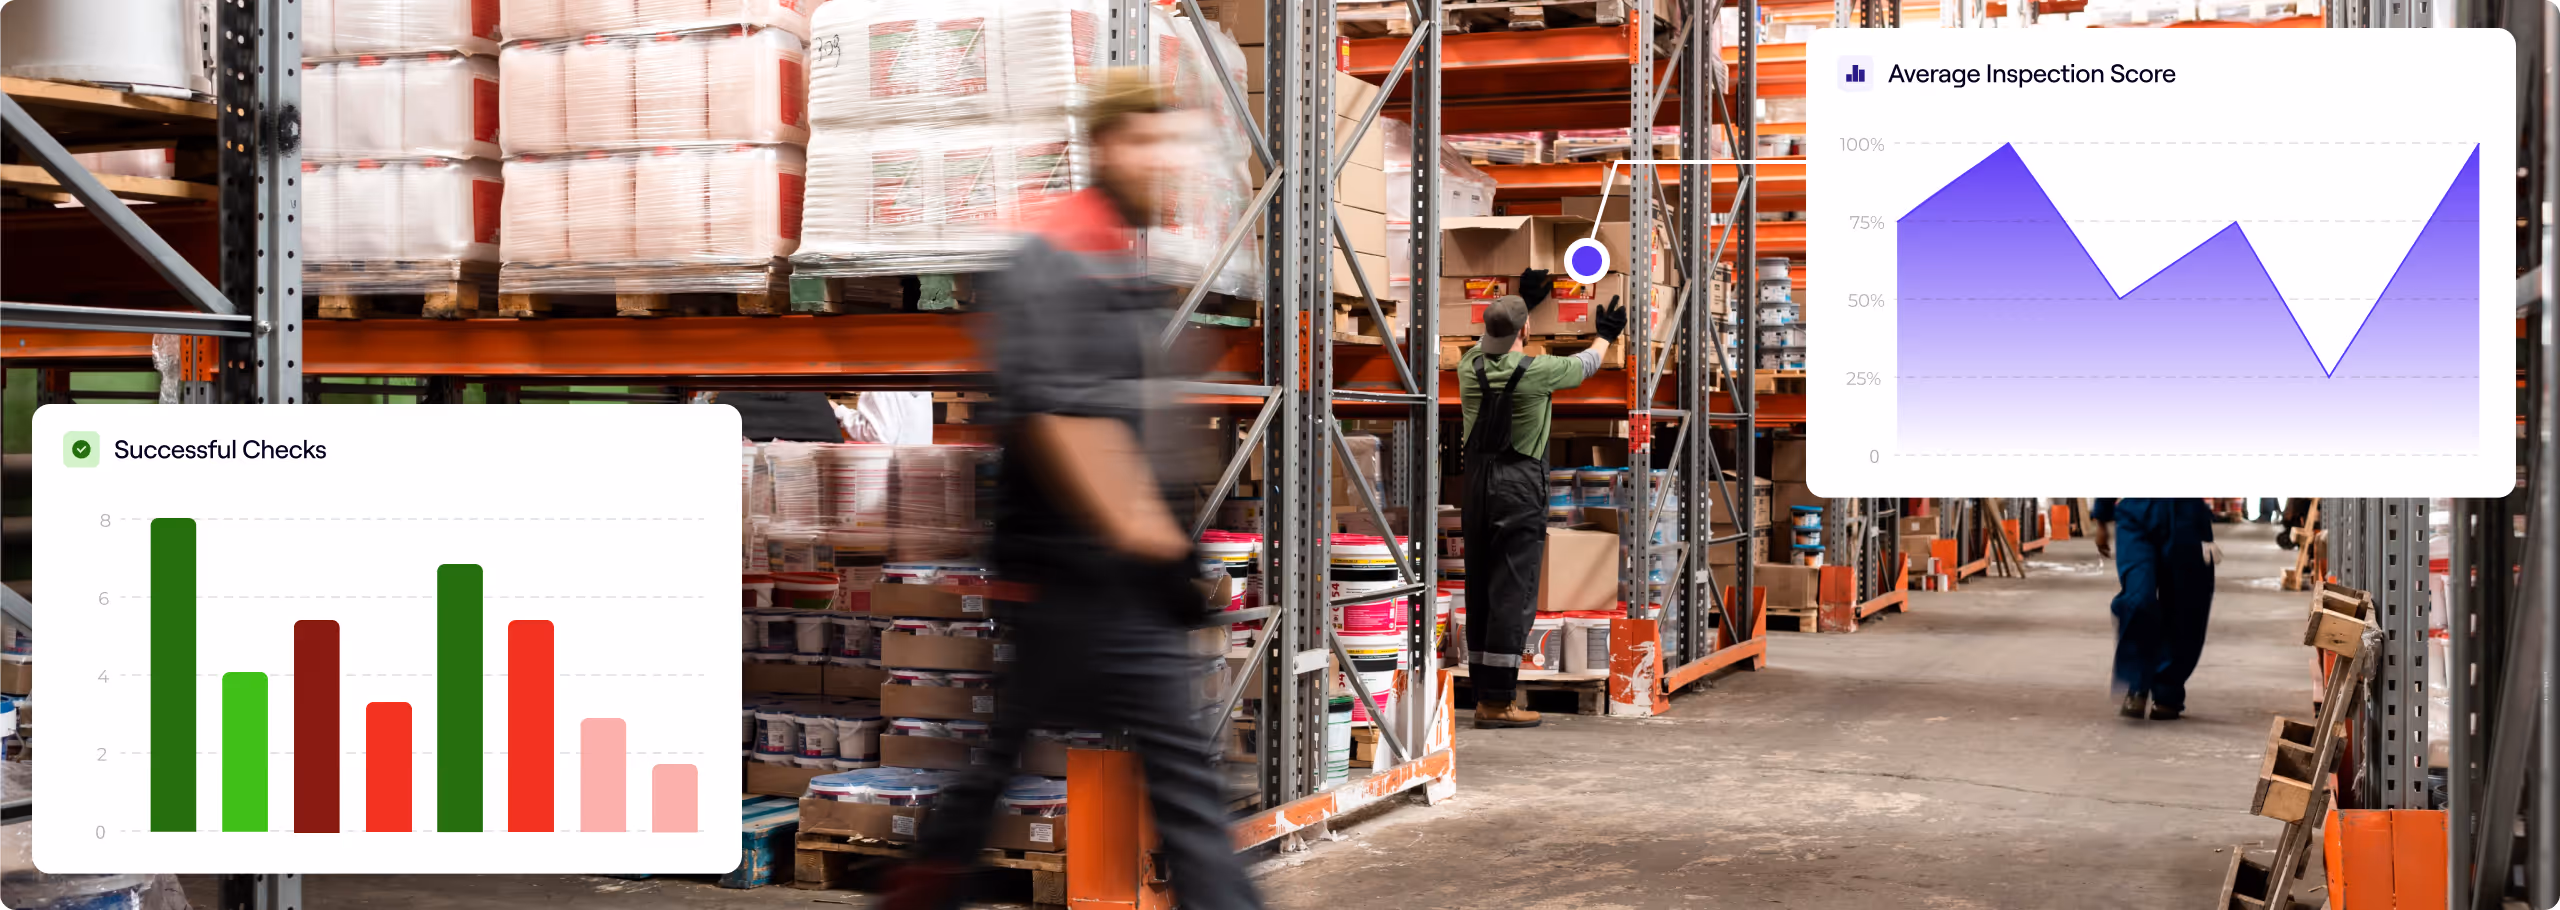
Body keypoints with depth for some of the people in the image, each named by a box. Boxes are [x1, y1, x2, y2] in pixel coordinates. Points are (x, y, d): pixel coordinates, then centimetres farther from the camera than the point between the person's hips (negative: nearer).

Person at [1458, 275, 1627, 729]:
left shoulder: (1470, 365, 2)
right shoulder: (1536, 371, -11)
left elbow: (1490, 340, 28)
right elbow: (1583, 365, 10)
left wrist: (1519, 303, 43)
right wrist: (1605, 335, 31)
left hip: (1476, 485, 6)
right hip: (1519, 487, -6)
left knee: (1480, 590, 10)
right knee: (1512, 593, -4)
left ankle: (1485, 693, 15)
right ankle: (1497, 702, -5)